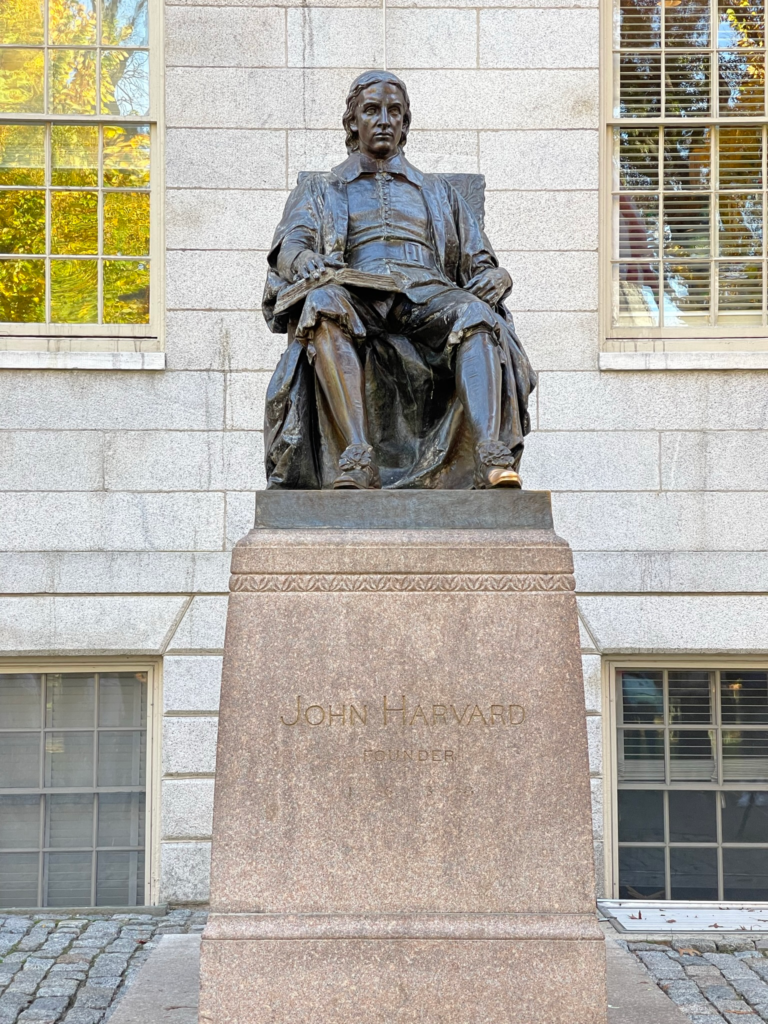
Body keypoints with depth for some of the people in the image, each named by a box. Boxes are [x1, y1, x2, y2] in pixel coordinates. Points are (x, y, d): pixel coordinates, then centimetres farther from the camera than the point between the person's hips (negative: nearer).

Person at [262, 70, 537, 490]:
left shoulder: (438, 192, 34)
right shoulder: (319, 192, 29)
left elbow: (481, 263, 25)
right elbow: (291, 244, 8)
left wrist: (493, 278, -2)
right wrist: (305, 261, -18)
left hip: (427, 293, 1)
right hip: (356, 296, -1)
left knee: (475, 314, -35)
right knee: (324, 302, -39)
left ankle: (492, 457, -53)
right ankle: (356, 457, -51)